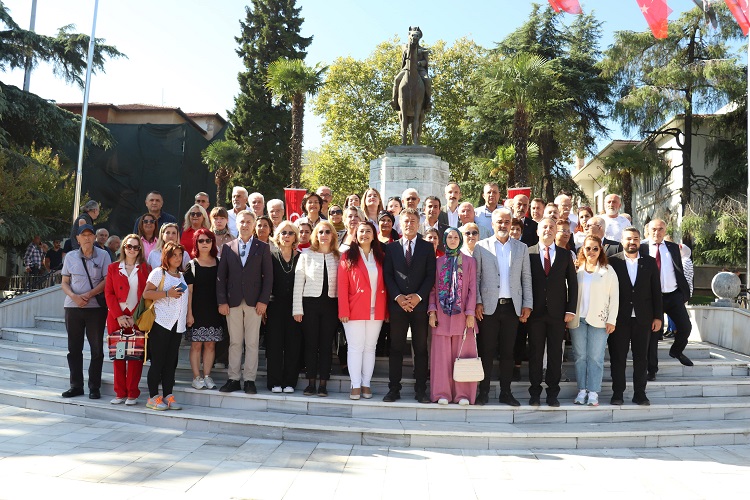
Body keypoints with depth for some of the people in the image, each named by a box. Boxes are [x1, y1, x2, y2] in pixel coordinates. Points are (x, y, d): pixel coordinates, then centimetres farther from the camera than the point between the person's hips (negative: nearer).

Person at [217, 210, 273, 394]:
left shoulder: (263, 247, 5)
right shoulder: (228, 247, 9)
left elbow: (268, 276, 1)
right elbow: (221, 276, 7)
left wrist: (263, 300, -7)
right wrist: (222, 301, -1)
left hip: (254, 302, -1)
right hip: (233, 301, 1)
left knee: (252, 343, 2)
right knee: (234, 342, 6)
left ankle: (249, 380, 8)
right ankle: (233, 379, 13)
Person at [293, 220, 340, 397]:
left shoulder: (338, 257, 7)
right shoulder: (306, 256, 4)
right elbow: (298, 283, 2)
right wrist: (297, 308, -3)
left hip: (330, 304, 1)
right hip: (310, 303, 0)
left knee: (326, 344, 4)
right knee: (311, 343, 3)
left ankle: (323, 384, 11)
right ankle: (311, 383, 12)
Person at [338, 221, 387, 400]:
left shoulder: (380, 256, 9)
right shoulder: (348, 256, 0)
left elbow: (384, 284, 7)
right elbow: (342, 285, -5)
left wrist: (386, 310, 1)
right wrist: (343, 311, -12)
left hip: (376, 310, 3)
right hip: (354, 310, -3)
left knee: (370, 348, 8)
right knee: (355, 347, 1)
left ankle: (366, 384, 17)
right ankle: (355, 386, 7)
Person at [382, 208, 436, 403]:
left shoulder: (427, 247, 8)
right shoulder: (391, 247, 10)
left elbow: (431, 275, 1)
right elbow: (387, 275, 4)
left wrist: (419, 296, -11)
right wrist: (398, 297, -9)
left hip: (420, 304, 0)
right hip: (397, 305, 1)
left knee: (421, 349, 4)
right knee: (396, 348, 3)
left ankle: (420, 390, 11)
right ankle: (394, 389, 10)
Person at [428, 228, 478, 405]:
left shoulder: (469, 261, 6)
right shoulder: (438, 262, 10)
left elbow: (472, 288, 2)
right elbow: (433, 288, 8)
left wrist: (470, 312, -6)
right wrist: (432, 311, -2)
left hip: (462, 315, -1)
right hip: (442, 315, 1)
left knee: (462, 353, 0)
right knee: (442, 354, 1)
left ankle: (463, 393, 7)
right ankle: (442, 393, 8)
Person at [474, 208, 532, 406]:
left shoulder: (521, 248, 11)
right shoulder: (481, 247, 4)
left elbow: (526, 278, 9)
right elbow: (476, 277, 3)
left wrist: (527, 304, 3)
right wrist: (477, 302, -5)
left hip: (512, 306, 2)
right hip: (488, 306, -2)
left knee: (508, 351, 7)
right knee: (486, 351, 2)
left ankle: (506, 392, 15)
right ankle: (484, 392, 10)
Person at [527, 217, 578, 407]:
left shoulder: (565, 255, 8)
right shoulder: (528, 253, 2)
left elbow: (572, 283, 7)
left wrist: (571, 310, 0)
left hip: (557, 312, 1)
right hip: (536, 311, -1)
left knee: (555, 354, 5)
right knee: (535, 353, 5)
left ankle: (553, 393, 15)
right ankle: (535, 392, 14)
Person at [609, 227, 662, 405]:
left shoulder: (650, 262, 8)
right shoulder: (613, 262, -1)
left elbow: (656, 291, 8)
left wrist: (658, 316, 3)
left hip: (643, 318, 2)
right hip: (619, 318, -2)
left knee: (641, 358, 7)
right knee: (618, 357, 3)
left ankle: (640, 394, 16)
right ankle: (618, 393, 12)